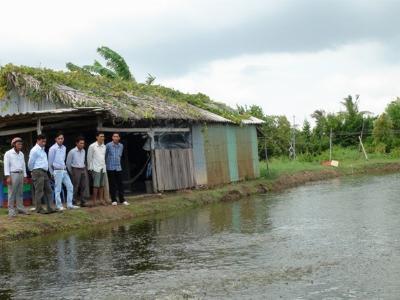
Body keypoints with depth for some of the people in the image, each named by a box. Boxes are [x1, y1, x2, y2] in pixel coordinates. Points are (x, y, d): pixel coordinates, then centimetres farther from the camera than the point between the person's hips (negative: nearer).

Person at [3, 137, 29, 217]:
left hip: (21, 174, 6)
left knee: (20, 193, 7)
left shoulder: (21, 154, 16)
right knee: (12, 193, -6)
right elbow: (6, 165, -7)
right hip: (13, 174, -6)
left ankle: (20, 208, 12)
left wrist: (24, 176, 14)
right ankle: (11, 210, -4)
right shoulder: (8, 153, -2)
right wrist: (8, 177, -14)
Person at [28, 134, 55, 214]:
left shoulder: (42, 150, 17)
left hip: (44, 172, 9)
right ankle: (39, 209, 2)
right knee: (39, 191, -4)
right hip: (38, 172, -9)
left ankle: (49, 208, 9)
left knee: (48, 190, 7)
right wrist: (33, 171, 6)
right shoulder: (34, 150, -10)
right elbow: (30, 163, -7)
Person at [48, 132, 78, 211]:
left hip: (64, 171, 7)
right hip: (57, 171, -7)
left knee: (70, 187, 5)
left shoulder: (64, 148, 10)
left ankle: (69, 205, 11)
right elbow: (50, 162, -2)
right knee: (58, 189, -1)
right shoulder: (53, 148, -9)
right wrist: (52, 173, 4)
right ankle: (59, 206, 7)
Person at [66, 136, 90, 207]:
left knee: (84, 186, 1)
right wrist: (71, 172, 5)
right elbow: (68, 163, -1)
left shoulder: (83, 151, 8)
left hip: (83, 169, 5)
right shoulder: (72, 152, -9)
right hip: (76, 170, -5)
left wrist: (84, 168, 15)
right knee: (75, 187, -1)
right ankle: (73, 202, 10)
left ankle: (83, 202, 6)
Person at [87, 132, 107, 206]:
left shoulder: (104, 146, 11)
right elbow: (89, 158, -2)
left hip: (103, 168, 5)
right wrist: (90, 168, -4)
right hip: (96, 168, -5)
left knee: (102, 185, 7)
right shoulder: (92, 146, -5)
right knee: (96, 185, -6)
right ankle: (94, 201, -1)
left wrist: (104, 166, 9)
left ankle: (101, 199, 14)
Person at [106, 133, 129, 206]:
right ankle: (114, 200, 8)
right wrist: (106, 164, 9)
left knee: (120, 184, 4)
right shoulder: (108, 145, -7)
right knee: (112, 185, 1)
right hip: (110, 168, -4)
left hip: (118, 168, 4)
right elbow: (105, 155, 3)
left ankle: (122, 200, 10)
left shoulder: (121, 146, 7)